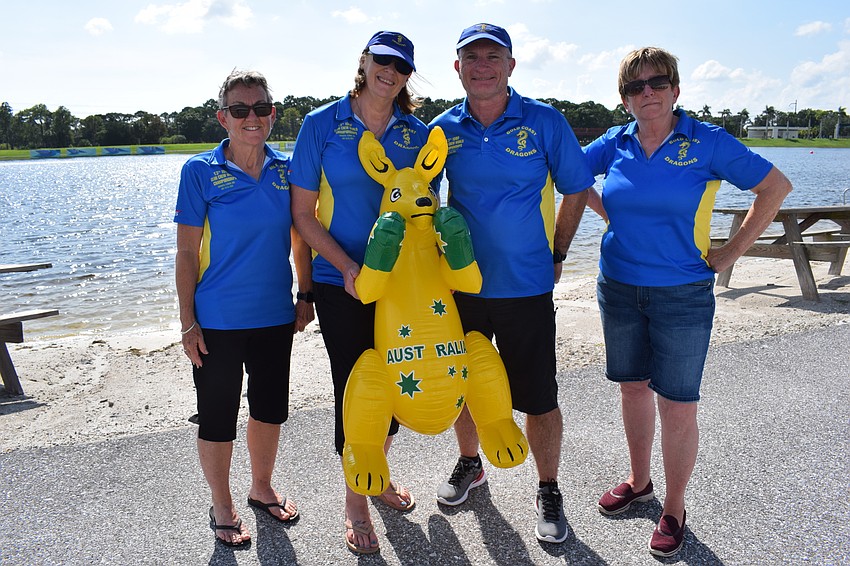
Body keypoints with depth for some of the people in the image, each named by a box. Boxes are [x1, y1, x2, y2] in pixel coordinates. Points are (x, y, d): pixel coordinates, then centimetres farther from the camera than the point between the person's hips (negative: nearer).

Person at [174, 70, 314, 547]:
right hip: (218, 320, -3)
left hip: (275, 315, 4)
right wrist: (188, 322, -9)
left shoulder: (287, 169, 1)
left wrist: (305, 296, 5)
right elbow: (187, 252, -7)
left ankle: (262, 489, 41)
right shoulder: (200, 172, -9)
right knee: (218, 418, 9)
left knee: (270, 408, 17)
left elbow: (300, 237, 9)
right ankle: (222, 508, 31)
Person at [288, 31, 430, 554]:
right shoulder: (322, 125, -5)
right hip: (342, 282, -3)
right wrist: (347, 266, -15)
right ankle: (355, 501, 25)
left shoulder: (418, 134, 3)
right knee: (353, 387, 3)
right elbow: (303, 212, -4)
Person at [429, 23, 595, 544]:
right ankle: (470, 466, 42)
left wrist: (557, 253, 2)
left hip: (526, 288, -2)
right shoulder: (443, 130, 1)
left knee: (539, 399, 4)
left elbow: (577, 189, 4)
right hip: (462, 285, 3)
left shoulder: (545, 122, -5)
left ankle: (549, 493, 26)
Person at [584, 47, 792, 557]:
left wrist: (730, 253, -7)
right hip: (619, 289, 4)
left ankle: (674, 508, 21)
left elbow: (776, 187, -4)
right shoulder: (615, 144, 1)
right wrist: (615, 217, 6)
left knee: (677, 407, 1)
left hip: (682, 297, -4)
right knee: (633, 388, 16)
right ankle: (639, 482, 36)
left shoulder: (707, 142, -8)